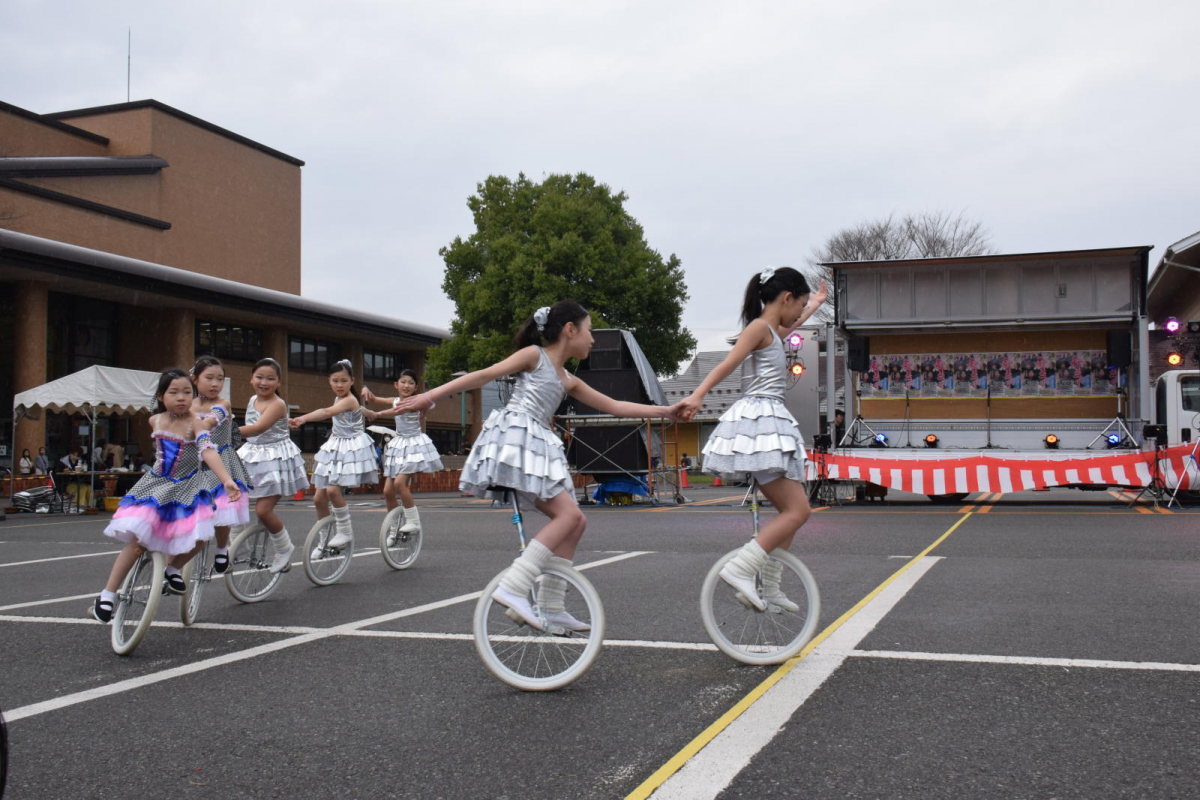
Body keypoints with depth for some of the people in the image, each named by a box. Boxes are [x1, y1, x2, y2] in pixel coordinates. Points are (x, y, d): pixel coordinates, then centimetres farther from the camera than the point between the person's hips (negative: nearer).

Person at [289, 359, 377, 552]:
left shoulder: (349, 400, -18)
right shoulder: (339, 399, 10)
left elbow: (328, 412, -37)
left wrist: (302, 419, -52)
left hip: (352, 449, -9)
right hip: (335, 449, 9)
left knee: (333, 490, -26)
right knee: (319, 498, 4)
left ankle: (345, 532, -8)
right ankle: (325, 541, 16)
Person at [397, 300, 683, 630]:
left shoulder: (568, 381, 23)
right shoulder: (535, 355, 2)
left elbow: (614, 406, 26)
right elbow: (483, 376, -3)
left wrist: (665, 411, 25)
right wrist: (431, 395, -9)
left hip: (537, 448, 9)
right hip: (514, 439, -9)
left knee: (574, 521, 7)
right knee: (569, 514, -19)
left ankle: (550, 607, 10)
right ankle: (512, 588, -25)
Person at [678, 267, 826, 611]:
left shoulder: (771, 331, 22)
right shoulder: (759, 327, -6)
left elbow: (785, 329, 47)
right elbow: (728, 364, -21)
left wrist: (815, 305, 62)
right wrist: (697, 396, -34)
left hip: (768, 424, 10)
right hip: (759, 419, -10)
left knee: (790, 511, 12)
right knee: (798, 510, -14)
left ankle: (769, 587, 16)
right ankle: (740, 568, -19)